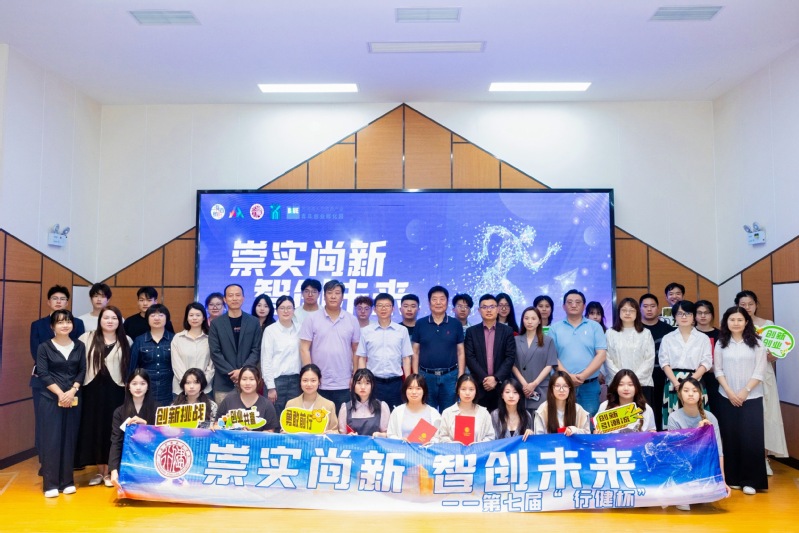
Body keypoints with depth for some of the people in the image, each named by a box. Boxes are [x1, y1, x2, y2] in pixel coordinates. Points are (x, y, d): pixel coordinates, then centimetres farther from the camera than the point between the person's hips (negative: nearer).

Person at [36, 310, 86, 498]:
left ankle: (67, 481, 14)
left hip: (74, 399, 3)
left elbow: (82, 371, 4)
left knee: (70, 439, 5)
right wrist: (60, 394, -15)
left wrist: (72, 392, -10)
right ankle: (50, 484, 6)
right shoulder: (44, 347, 0)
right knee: (51, 439, -2)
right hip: (51, 399, -2)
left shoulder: (79, 346, 7)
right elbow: (43, 374, -7)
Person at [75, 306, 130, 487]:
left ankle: (108, 472, 14)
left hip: (115, 391, -1)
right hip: (93, 390, 1)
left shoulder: (127, 342, 3)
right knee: (94, 430, 5)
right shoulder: (87, 338, 5)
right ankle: (99, 471, 18)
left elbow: (130, 367, 4)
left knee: (111, 430, 3)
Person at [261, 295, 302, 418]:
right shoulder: (270, 330, -4)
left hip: (295, 379, 3)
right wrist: (270, 386, -7)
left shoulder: (299, 328, 5)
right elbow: (266, 360, -4)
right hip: (277, 379, -3)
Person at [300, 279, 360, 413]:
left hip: (344, 385, 1)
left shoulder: (352, 320, 5)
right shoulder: (312, 319, -1)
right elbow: (304, 349, -2)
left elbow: (356, 351, 8)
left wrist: (355, 377, 4)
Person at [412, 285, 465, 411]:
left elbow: (461, 352, 4)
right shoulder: (420, 324, 2)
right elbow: (415, 352, 5)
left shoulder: (456, 324, 3)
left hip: (450, 376, 0)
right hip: (426, 376, 0)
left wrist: (460, 377, -2)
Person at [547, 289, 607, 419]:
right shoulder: (554, 328, 6)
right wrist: (568, 376, -13)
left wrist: (583, 376, -12)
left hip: (590, 385, 0)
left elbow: (601, 355, -2)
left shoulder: (595, 327, 6)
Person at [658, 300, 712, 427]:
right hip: (673, 383, 0)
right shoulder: (668, 338, 8)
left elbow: (706, 363, 0)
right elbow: (665, 363, 2)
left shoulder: (703, 338, 8)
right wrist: (676, 383, -12)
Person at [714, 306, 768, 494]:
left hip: (752, 398, -2)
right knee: (730, 437, 5)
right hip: (727, 398, 2)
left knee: (751, 438, -4)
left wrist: (744, 392, -12)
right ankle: (733, 478, 14)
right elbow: (718, 370, 4)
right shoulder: (721, 344, 6)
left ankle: (750, 480, 5)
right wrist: (730, 392, -7)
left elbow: (760, 371, -5)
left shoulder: (756, 343, 0)